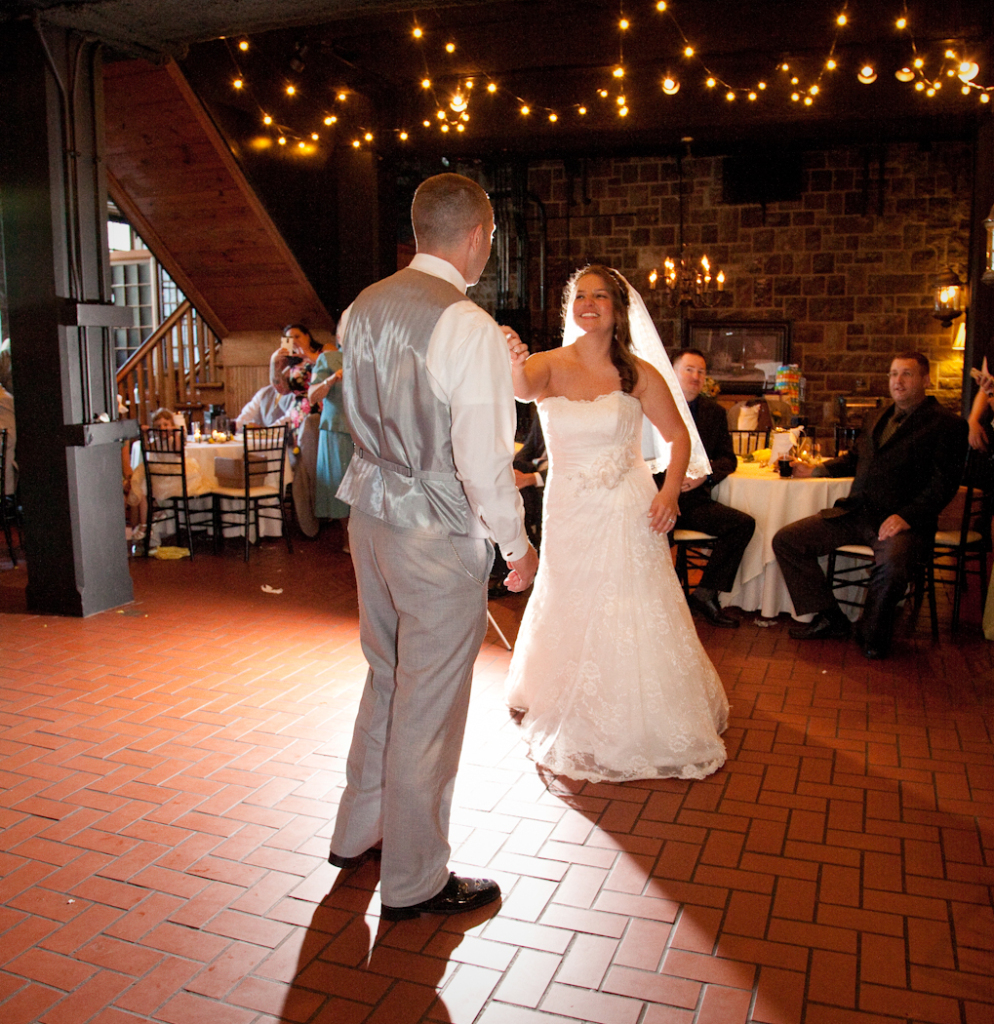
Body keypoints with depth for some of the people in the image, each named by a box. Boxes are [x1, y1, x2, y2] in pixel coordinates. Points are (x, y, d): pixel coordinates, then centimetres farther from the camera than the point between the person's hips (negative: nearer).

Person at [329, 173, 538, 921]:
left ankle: (359, 832, 40)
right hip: (438, 535, -8)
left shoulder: (363, 310, 5)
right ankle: (414, 881, 23)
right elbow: (483, 459, -21)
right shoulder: (471, 329, -19)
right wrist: (517, 544, -6)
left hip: (371, 515, 8)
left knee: (388, 679, 23)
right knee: (429, 706, 6)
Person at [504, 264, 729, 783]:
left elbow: (678, 434, 4)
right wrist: (513, 369, -51)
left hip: (627, 514, -1)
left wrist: (670, 491, -11)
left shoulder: (639, 374, -3)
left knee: (632, 621, 2)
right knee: (571, 619, 13)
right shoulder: (551, 366, -5)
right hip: (568, 512, 1)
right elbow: (524, 388, -28)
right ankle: (580, 731, 35)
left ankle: (635, 735, 24)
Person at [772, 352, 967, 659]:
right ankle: (830, 620, 1)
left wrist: (906, 516, -20)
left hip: (903, 520, -6)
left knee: (891, 564, -38)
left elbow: (944, 481, -9)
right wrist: (814, 470, 23)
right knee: (785, 540, -7)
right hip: (854, 513, 7)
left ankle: (873, 634, -8)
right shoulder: (877, 418, 23)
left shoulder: (947, 424, 1)